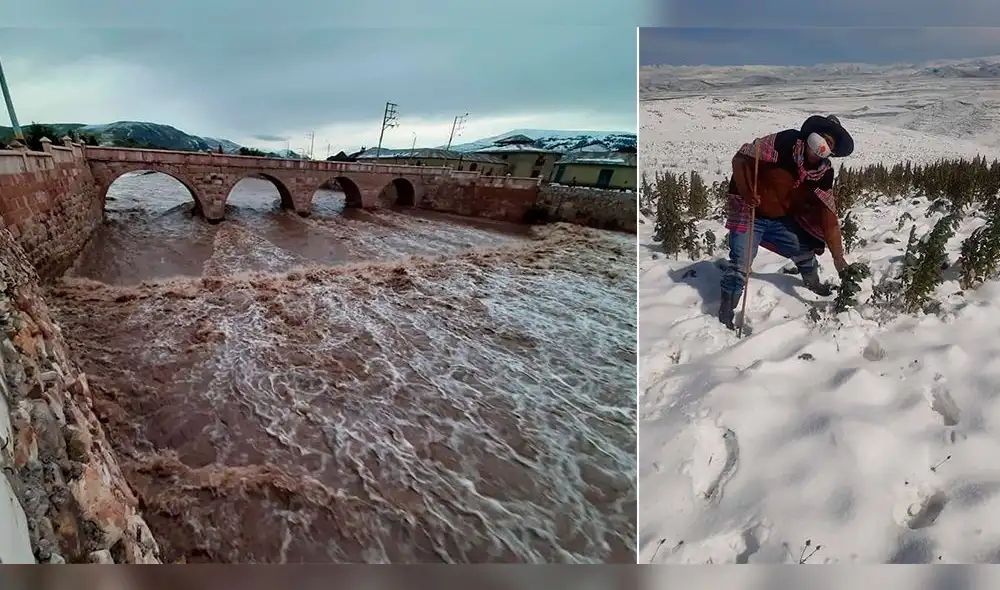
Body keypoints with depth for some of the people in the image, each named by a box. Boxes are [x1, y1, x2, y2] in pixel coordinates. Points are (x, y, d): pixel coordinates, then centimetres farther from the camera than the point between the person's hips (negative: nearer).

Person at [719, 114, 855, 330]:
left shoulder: (824, 173, -5)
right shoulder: (784, 142, -22)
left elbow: (827, 213, -3)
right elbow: (741, 159, -20)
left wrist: (838, 257, -7)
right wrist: (747, 194, -32)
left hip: (782, 218, 7)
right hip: (749, 212, -6)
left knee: (806, 249, 18)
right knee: (740, 261, -18)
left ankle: (815, 286, 48)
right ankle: (726, 315, -10)